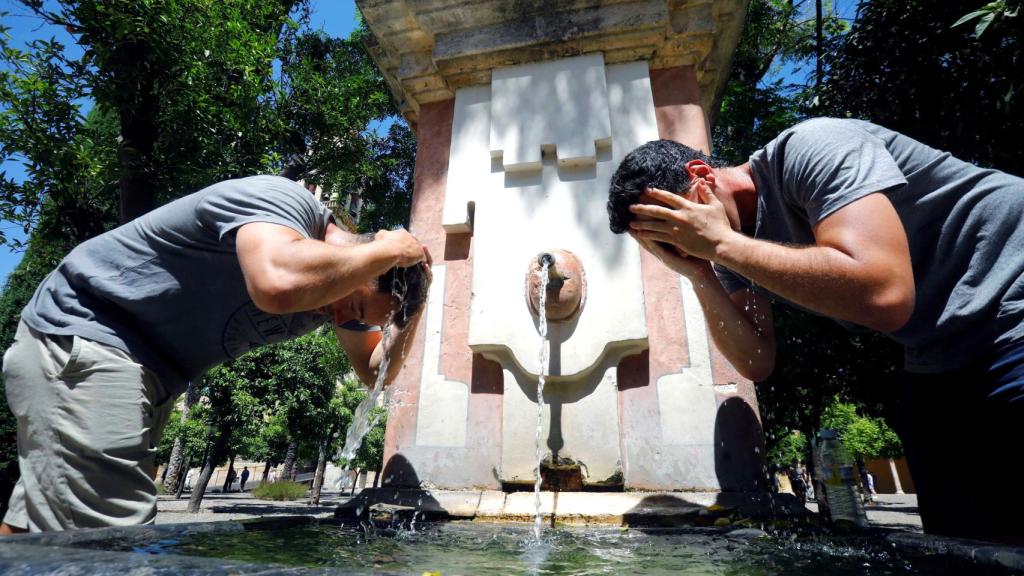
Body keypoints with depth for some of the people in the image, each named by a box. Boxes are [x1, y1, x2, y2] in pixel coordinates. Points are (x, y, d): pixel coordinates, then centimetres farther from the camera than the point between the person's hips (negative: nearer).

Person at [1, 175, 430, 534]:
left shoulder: (338, 284, 1)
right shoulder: (284, 203, -24)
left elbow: (375, 371, 9)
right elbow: (280, 284, -49)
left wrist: (408, 317, -10)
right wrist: (391, 250, -32)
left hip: (147, 371, 9)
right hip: (81, 342, -8)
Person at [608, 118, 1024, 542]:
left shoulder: (810, 149, -22)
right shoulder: (731, 253, 0)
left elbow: (884, 294, -37)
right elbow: (757, 363, -2)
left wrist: (721, 243, -29)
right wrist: (699, 274, -14)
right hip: (942, 371, 7)